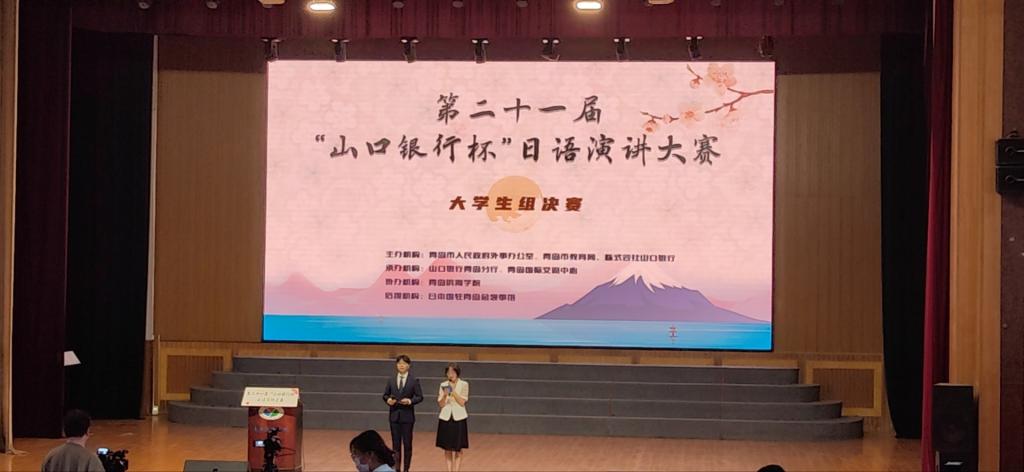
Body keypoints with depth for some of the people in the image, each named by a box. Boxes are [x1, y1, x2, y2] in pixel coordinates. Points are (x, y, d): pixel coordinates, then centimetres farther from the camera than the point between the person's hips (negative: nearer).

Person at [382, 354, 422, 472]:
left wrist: (410, 401, -19)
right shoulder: (391, 380, 7)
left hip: (407, 415, -2)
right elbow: (385, 395, 10)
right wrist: (388, 400, -11)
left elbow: (420, 397, -2)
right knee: (395, 443, 5)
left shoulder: (414, 380, -2)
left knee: (407, 443, 3)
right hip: (394, 415, 2)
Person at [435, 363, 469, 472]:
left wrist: (453, 392, -19)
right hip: (445, 418, 2)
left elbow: (462, 402, -8)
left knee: (458, 450, 0)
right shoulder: (443, 385, 5)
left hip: (458, 419, -2)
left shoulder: (464, 385, -2)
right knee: (447, 449, 4)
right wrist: (445, 395, -17)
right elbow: (441, 404, 2)